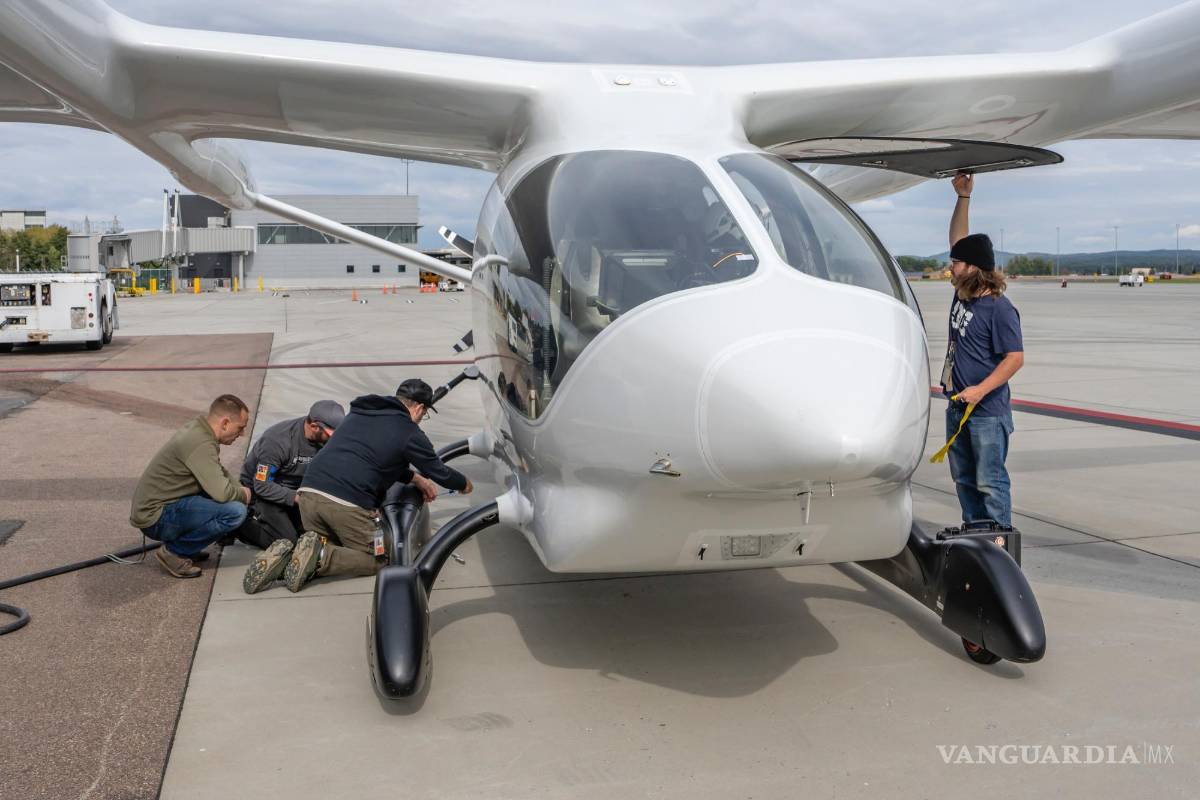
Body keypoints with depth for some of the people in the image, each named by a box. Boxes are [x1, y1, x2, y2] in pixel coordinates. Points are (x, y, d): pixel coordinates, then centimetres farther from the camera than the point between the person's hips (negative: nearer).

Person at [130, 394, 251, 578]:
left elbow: (219, 474, 22)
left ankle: (183, 546, 10)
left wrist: (241, 490, 5)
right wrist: (242, 495, -7)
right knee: (236, 511, -23)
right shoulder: (201, 444, -23)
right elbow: (221, 493, -28)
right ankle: (173, 552, -7)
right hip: (155, 519, -10)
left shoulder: (198, 430, 8)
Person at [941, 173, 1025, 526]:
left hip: (988, 411, -8)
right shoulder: (962, 294, 6)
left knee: (990, 482, -3)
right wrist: (963, 197, 10)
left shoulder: (999, 308, -15)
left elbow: (1015, 358, -17)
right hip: (958, 406, 8)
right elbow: (959, 239, 14)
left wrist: (981, 389, -25)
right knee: (964, 480, 14)